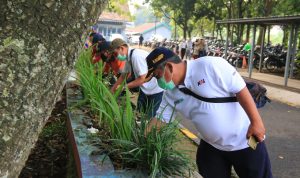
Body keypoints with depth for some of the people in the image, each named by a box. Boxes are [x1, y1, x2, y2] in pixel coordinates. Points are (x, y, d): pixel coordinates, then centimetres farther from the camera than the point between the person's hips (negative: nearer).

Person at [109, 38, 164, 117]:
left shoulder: (136, 55, -27)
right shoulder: (128, 58, -1)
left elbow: (143, 79, -28)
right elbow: (123, 75, 13)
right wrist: (112, 89, 14)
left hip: (156, 91, -8)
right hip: (145, 90, 8)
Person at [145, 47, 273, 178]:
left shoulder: (210, 65, -24)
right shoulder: (170, 94, -4)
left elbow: (240, 90, -22)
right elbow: (160, 119, 4)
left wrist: (256, 122, -21)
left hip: (245, 141, -5)